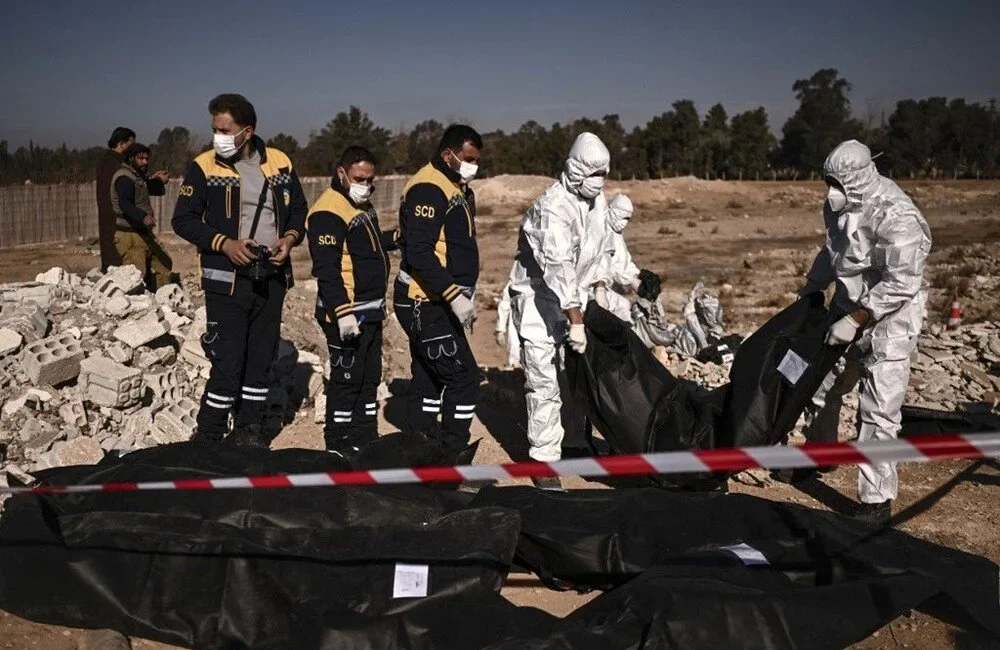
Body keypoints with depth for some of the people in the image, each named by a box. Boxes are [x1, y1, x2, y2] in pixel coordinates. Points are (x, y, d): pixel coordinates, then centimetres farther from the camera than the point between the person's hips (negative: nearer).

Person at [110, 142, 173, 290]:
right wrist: (142, 216, -46)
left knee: (164, 263, 17)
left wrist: (157, 181, 5)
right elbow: (125, 204, -29)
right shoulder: (124, 178, -13)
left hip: (145, 233, 10)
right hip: (130, 235, -10)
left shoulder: (138, 177, 17)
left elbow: (158, 191, 27)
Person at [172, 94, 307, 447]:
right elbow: (183, 220, -3)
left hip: (272, 277, 4)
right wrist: (224, 243, -16)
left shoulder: (279, 163, 4)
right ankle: (209, 436, 8)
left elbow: (299, 209, 15)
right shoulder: (204, 167, -5)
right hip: (227, 280, -4)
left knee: (261, 357, 11)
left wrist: (290, 238, -5)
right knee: (228, 362, -7)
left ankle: (249, 429, 25)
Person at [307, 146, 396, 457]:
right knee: (346, 378, -2)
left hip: (371, 311, 10)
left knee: (370, 376, 17)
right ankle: (338, 445, 11)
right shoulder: (328, 212, -19)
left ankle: (366, 438, 30)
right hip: (347, 314, -10)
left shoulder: (362, 205, 13)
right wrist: (343, 312, -29)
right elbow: (326, 268, -25)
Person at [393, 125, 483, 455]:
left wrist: (466, 296, 18)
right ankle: (453, 458, -2)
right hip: (424, 304, -10)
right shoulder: (428, 189, -16)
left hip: (436, 304, 10)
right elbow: (419, 253, -24)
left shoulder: (459, 189, 16)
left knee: (429, 380, 14)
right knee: (463, 377, -10)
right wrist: (455, 296, -25)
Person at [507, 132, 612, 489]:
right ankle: (544, 461, -3)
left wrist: (590, 297, 12)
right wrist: (575, 321, -30)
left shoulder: (597, 199, 4)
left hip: (573, 295, 8)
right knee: (544, 382, -10)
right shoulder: (554, 207, -24)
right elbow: (560, 268, -28)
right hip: (539, 296, -8)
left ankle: (577, 438, 34)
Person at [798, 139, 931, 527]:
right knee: (820, 382, 19)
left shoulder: (895, 217, -25)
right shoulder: (841, 206, 0)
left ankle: (877, 502, 2)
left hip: (888, 320, -8)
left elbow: (902, 284, -27)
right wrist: (811, 289, 13)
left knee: (877, 412, -8)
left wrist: (855, 320, -26)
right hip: (848, 311, 8)